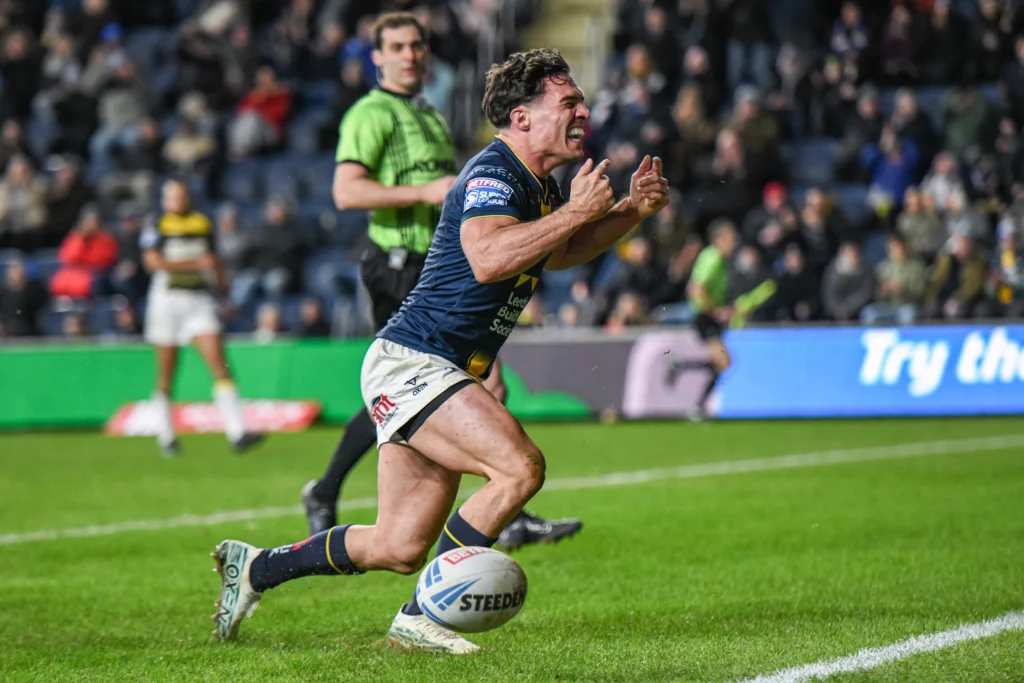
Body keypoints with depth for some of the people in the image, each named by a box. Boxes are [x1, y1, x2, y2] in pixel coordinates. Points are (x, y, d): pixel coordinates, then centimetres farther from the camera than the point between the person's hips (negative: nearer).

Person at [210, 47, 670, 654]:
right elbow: (488, 257, -35)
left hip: (440, 376, 10)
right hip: (410, 362, -10)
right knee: (521, 468, -26)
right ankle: (421, 617, -18)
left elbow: (559, 254, 34)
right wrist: (575, 212, -29)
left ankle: (255, 567, 27)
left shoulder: (540, 185, 14)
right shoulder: (492, 175, -16)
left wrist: (635, 210, 20)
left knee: (399, 549, 9)